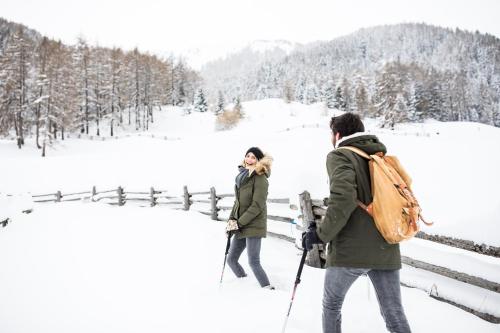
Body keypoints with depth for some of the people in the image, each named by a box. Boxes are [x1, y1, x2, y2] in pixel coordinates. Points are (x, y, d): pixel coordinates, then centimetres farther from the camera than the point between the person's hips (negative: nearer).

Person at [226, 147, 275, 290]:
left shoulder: (260, 178, -12)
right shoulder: (242, 176, 11)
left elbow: (257, 206, -18)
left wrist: (239, 223, -17)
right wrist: (231, 220, 4)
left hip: (254, 225, -8)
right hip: (240, 226, 8)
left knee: (253, 262, -10)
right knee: (231, 259, 12)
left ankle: (268, 289, 4)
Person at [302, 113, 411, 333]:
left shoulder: (340, 155, -4)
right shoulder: (381, 157, 16)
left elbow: (343, 197, -21)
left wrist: (322, 234, -11)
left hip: (350, 249, -5)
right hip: (386, 250, 5)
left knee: (331, 305, 17)